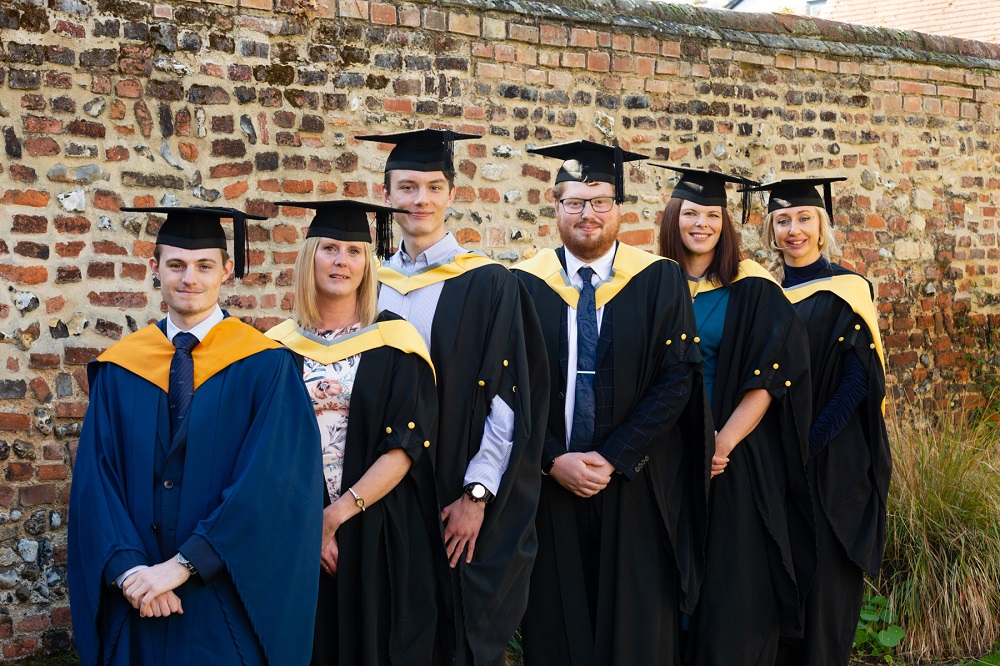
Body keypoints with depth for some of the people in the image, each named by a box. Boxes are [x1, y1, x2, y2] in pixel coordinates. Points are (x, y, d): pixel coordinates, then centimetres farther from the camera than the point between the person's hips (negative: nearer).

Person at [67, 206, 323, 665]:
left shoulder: (264, 365, -6)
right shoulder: (118, 369, 4)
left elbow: (269, 481, -13)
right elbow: (95, 477, -1)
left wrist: (182, 564, -17)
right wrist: (128, 569, -15)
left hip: (228, 603, -2)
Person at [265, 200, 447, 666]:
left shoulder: (394, 343, -2)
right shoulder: (280, 347, 4)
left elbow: (407, 445, -9)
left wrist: (340, 513, -17)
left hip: (380, 536, -2)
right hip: (298, 535, 2)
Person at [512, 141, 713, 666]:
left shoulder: (660, 282, 1)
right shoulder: (523, 285, 2)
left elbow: (678, 378, -6)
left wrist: (614, 458, -13)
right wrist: (553, 460, -13)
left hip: (636, 490, 0)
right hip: (548, 487, 1)